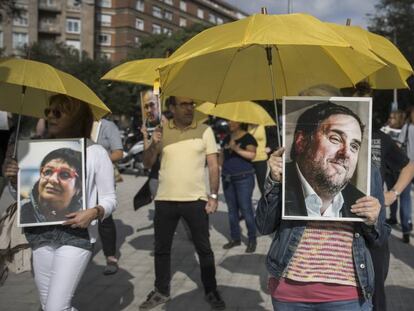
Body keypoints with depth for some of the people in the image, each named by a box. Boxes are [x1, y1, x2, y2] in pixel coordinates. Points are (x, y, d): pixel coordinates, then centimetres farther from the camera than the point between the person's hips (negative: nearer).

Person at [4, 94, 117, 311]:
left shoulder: (95, 152, -3)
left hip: (76, 234, -5)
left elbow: (109, 199, 0)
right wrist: (14, 180, -4)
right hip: (40, 234, 5)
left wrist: (93, 212, -20)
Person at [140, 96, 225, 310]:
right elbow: (147, 164, 7)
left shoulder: (204, 131, 0)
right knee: (161, 248, 12)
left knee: (204, 248, 6)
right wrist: (153, 145, -12)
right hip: (165, 200, 2)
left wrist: (213, 195, -7)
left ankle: (211, 292, 21)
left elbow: (213, 165, 0)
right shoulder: (161, 132, 5)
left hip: (195, 199, -2)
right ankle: (161, 291, 27)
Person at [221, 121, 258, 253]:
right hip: (227, 178, 7)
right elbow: (222, 155, 20)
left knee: (246, 209, -7)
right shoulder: (227, 138, 15)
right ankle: (235, 238, 20)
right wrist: (221, 165, 3)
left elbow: (252, 155, -17)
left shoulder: (248, 138, -5)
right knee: (232, 209, 10)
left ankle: (252, 240, 2)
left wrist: (237, 149, -28)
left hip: (243, 178, -6)